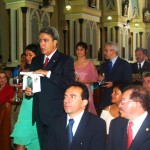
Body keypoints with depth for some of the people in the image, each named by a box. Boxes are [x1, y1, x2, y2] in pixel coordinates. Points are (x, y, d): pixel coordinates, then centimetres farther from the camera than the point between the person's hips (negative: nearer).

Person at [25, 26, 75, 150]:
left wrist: (48, 73, -22)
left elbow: (69, 83, -16)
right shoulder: (36, 61, 15)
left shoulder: (66, 60, -3)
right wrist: (28, 91, -2)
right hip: (39, 113, 6)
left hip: (56, 113, -6)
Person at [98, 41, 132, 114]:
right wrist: (99, 80, -3)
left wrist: (113, 84, -16)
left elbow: (128, 81, -8)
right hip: (105, 98, 5)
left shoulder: (124, 64, -2)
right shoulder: (104, 65, 16)